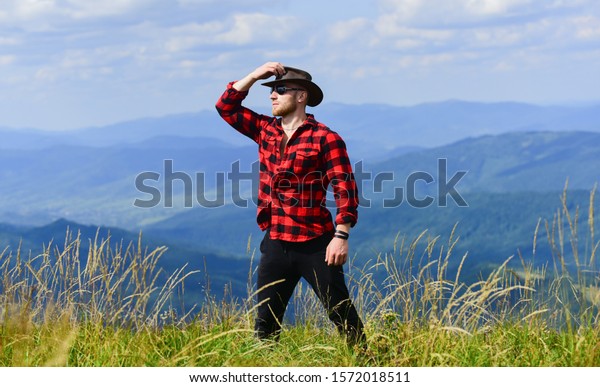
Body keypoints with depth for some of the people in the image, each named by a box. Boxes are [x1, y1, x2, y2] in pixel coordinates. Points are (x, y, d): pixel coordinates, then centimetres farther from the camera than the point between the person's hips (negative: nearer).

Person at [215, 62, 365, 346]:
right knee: (265, 322, 9)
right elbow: (226, 107, 13)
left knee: (342, 315, -2)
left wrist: (341, 236, -20)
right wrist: (255, 75, 3)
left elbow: (345, 190, -12)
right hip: (275, 244, 6)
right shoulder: (265, 130, 10)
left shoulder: (325, 139, -8)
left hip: (315, 245, -6)